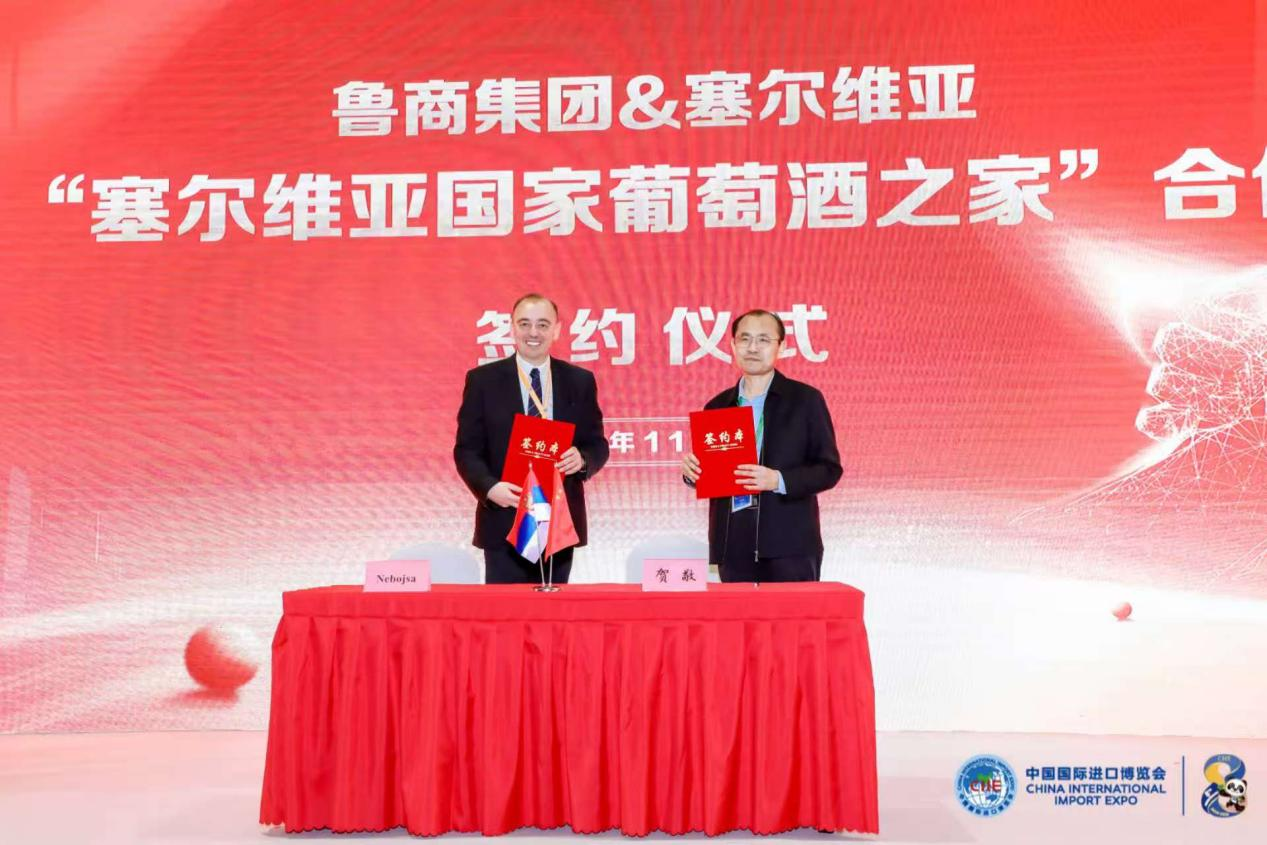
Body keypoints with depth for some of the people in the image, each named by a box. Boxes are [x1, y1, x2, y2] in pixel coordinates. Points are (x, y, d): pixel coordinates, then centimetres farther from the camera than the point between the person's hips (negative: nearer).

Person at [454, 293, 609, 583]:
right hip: (505, 521, -2)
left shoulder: (580, 381, 7)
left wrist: (582, 459, -14)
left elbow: (597, 444, 10)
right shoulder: (482, 380, 2)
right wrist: (489, 487, -18)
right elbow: (467, 449, 0)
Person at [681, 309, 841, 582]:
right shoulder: (717, 406, 14)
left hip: (790, 547, -3)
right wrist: (691, 470, -4)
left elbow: (829, 469, -1)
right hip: (733, 547, 3)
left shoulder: (806, 399, 3)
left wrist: (778, 480, -16)